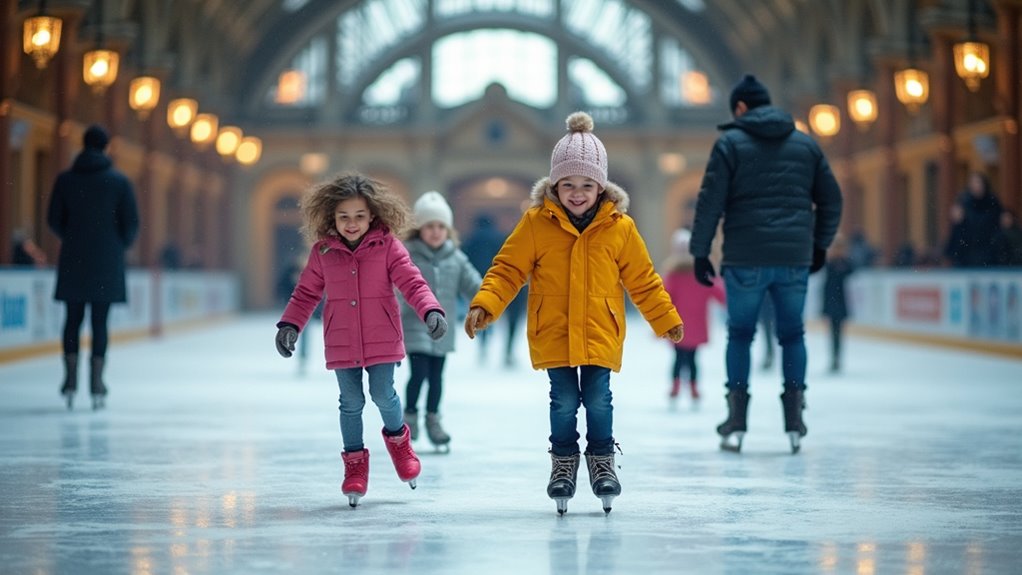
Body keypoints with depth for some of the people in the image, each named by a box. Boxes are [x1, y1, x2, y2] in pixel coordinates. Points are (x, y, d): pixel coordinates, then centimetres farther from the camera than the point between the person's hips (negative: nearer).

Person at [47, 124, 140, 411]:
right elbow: (131, 223, -3)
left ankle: (71, 379, 4)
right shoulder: (119, 181, -2)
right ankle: (96, 382, -2)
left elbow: (54, 219, 3)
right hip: (107, 263, -1)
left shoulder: (65, 179, 1)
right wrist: (122, 245, 16)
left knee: (73, 319, 11)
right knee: (99, 322, 2)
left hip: (73, 259, 1)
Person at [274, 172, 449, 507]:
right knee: (351, 403, 3)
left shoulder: (387, 246, -5)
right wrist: (289, 325, 0)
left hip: (381, 341, -1)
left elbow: (412, 283, -8)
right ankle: (354, 462, 18)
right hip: (341, 344, 1)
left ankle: (397, 438, 28)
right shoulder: (322, 251, 1)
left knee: (383, 394, -4)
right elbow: (306, 293, 10)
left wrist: (431, 311, -23)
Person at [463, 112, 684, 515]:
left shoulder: (619, 227, 1)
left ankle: (602, 461, 20)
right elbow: (507, 269, -2)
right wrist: (484, 305, -14)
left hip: (600, 335, 1)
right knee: (564, 401, 1)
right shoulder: (536, 223, -3)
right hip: (554, 335, -1)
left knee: (598, 400, 0)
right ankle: (563, 463, 19)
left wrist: (667, 320, 14)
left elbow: (643, 280, 10)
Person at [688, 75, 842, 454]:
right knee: (792, 334, 13)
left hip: (745, 260, -3)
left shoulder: (731, 143, -1)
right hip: (795, 260, 3)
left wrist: (700, 251, -1)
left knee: (740, 334, 9)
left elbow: (710, 201, -6)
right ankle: (794, 422, 9)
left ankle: (736, 423, 6)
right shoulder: (806, 145, 11)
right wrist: (820, 245, 24)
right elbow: (831, 199, 14)